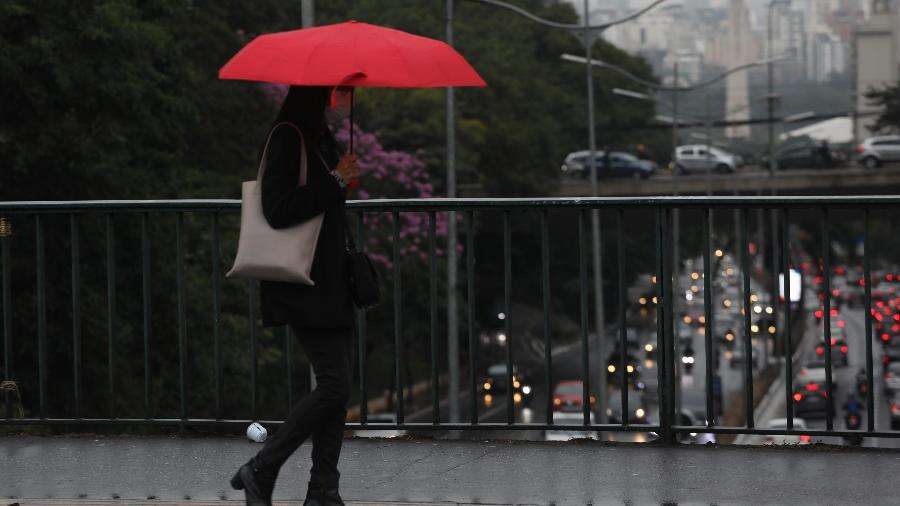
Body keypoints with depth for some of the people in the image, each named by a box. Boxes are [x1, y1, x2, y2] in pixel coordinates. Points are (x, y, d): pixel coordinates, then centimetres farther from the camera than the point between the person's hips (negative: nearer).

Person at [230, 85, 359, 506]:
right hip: (304, 287, -10)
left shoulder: (323, 140, 17)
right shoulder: (287, 139, -13)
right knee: (334, 385, -13)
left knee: (337, 386, 6)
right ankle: (260, 471, -3)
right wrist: (335, 182, -18)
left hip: (331, 284, 10)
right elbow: (278, 210, -22)